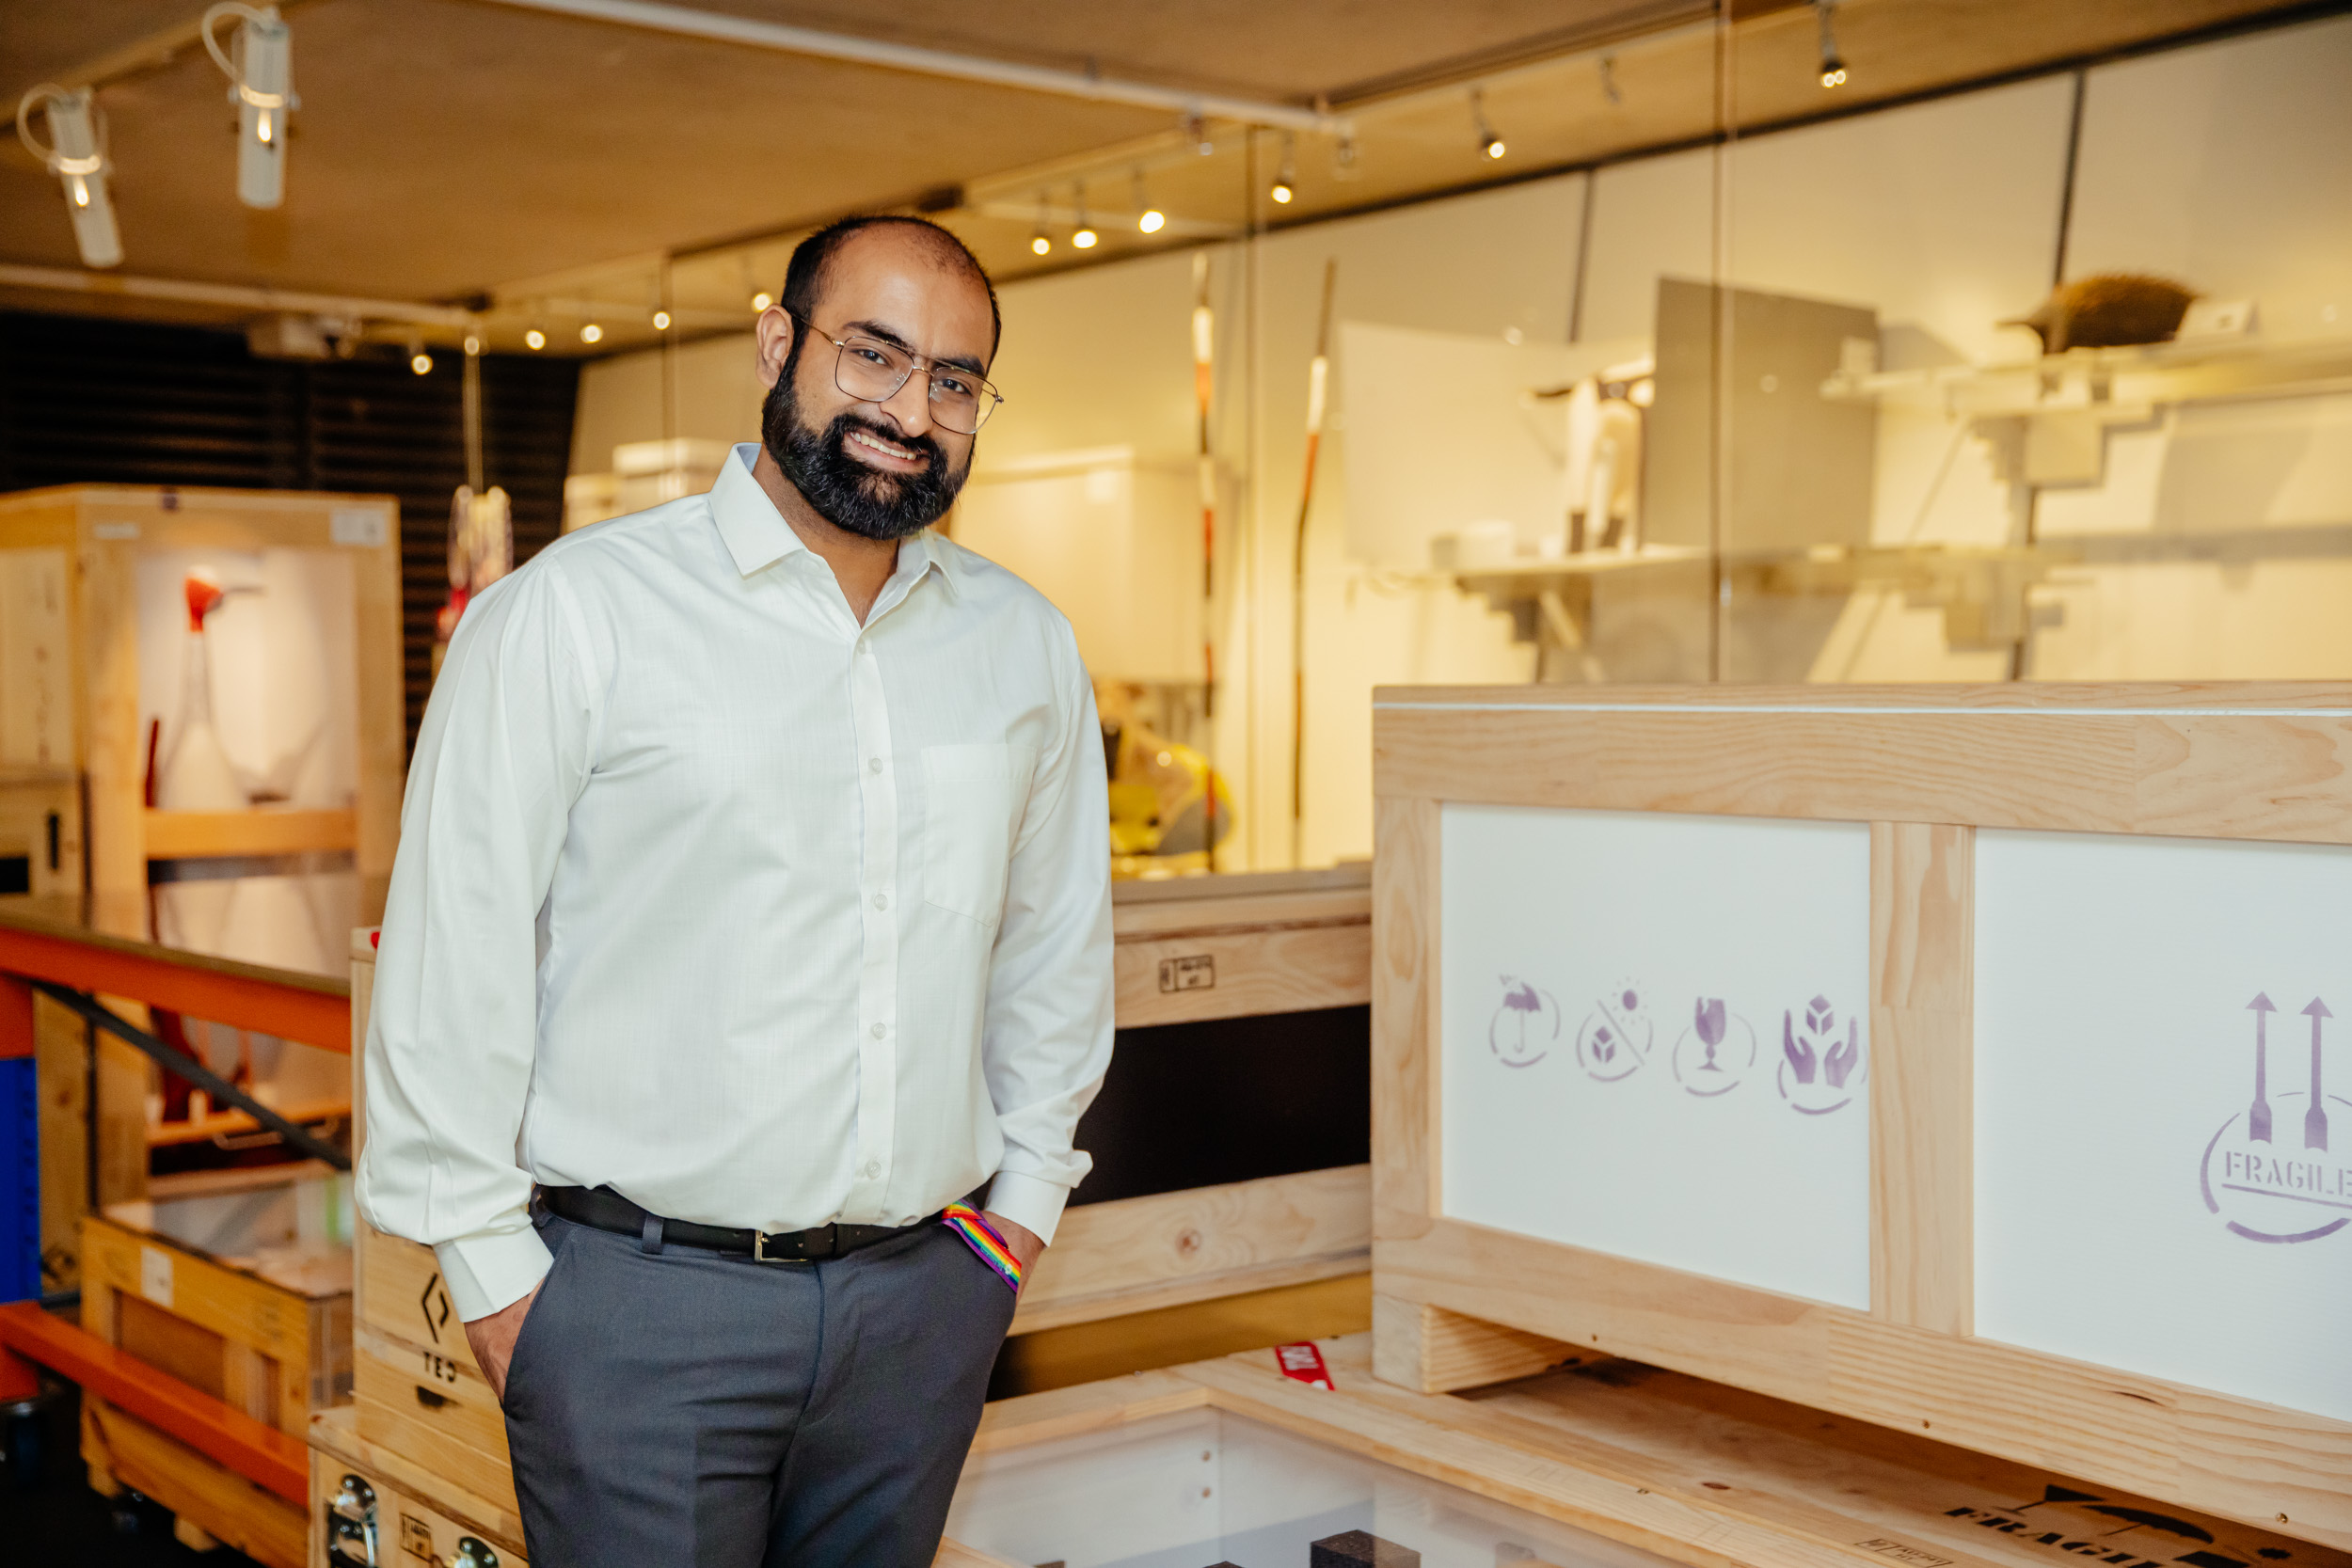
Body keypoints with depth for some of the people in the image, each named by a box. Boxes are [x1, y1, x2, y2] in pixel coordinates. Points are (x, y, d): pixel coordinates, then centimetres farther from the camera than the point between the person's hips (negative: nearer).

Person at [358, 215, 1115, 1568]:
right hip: (640, 1298, -4)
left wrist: (1027, 1191, 13)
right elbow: (453, 959, -7)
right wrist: (494, 1274, -7)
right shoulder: (576, 610, -7)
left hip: (924, 1295, 4)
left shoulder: (1028, 646, 7)